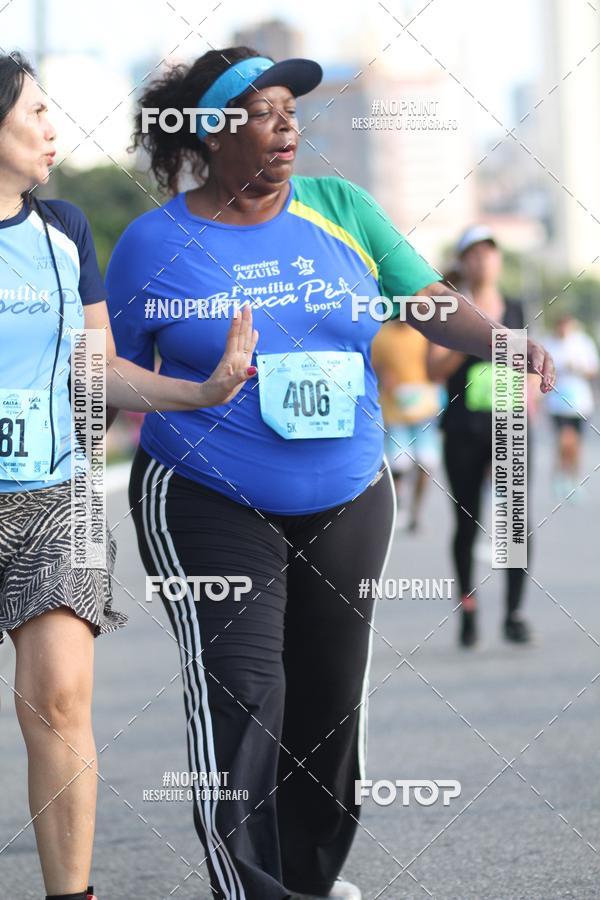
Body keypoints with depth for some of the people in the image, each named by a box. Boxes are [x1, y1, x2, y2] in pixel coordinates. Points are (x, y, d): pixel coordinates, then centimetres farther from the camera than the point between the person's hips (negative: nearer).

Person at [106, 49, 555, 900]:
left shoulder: (341, 209, 3)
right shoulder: (154, 244, -4)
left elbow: (431, 304, 1)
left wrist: (506, 344, -15)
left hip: (347, 502, 4)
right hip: (207, 505, -4)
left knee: (330, 695, 12)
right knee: (241, 692, -16)